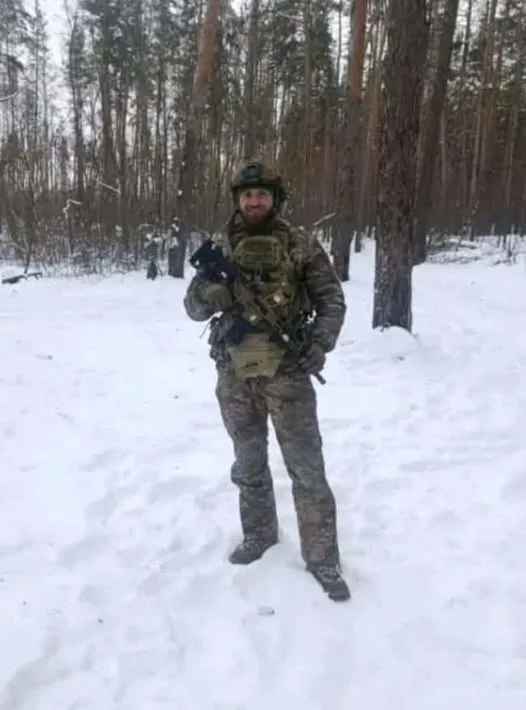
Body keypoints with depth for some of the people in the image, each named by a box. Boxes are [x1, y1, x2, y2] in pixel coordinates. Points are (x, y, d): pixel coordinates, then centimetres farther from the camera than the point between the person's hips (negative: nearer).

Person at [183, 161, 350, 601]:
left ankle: (323, 561, 12)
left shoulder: (301, 245, -2)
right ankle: (258, 536, 37)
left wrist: (320, 346, -17)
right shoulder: (221, 249, 7)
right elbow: (194, 308, 5)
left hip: (287, 371, -3)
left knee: (307, 467, 0)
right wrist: (208, 293, -18)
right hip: (235, 374, 4)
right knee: (248, 464, 17)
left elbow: (332, 300, -1)